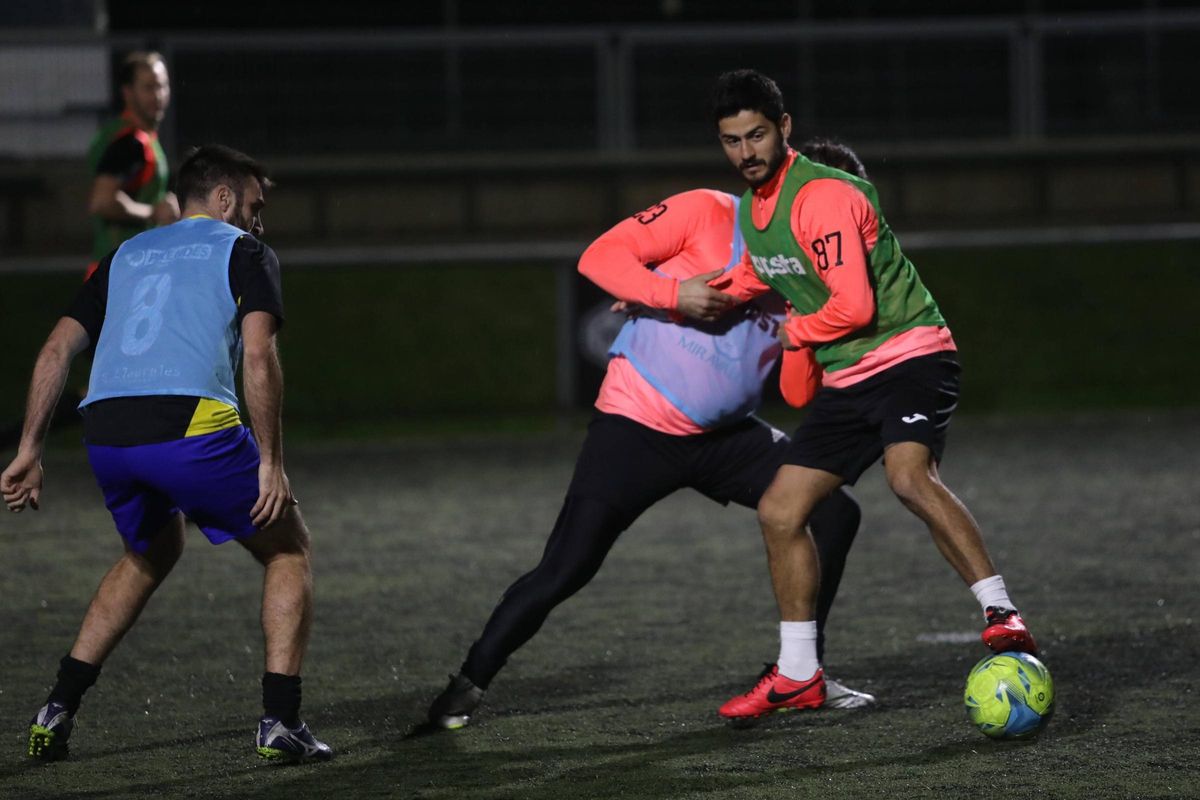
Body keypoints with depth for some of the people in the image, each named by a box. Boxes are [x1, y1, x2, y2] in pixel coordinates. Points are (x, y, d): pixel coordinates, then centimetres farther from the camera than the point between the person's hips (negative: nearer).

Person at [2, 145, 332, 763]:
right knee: (287, 548, 16)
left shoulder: (126, 256, 28)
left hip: (105, 434, 5)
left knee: (151, 555, 33)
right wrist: (271, 463, -4)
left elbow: (57, 349, 19)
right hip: (193, 427, -5)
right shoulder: (243, 251, 13)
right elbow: (258, 355, -4)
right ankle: (280, 723, 5)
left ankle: (57, 711, 24)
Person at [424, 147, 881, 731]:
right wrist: (674, 294, -26)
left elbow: (798, 393, 1)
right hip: (638, 427, -6)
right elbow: (601, 257, -13)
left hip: (722, 437, 6)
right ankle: (467, 688, 5)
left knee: (834, 513, -3)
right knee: (565, 570, -12)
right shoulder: (709, 214, -9)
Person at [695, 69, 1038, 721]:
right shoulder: (751, 209, 10)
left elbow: (853, 307, -24)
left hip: (908, 356, -9)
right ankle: (798, 677, 13)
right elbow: (752, 281, 32)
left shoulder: (821, 196, -18)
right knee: (779, 513, 3)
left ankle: (1000, 614, -30)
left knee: (910, 478, -34)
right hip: (846, 380, 9)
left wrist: (793, 333, -6)